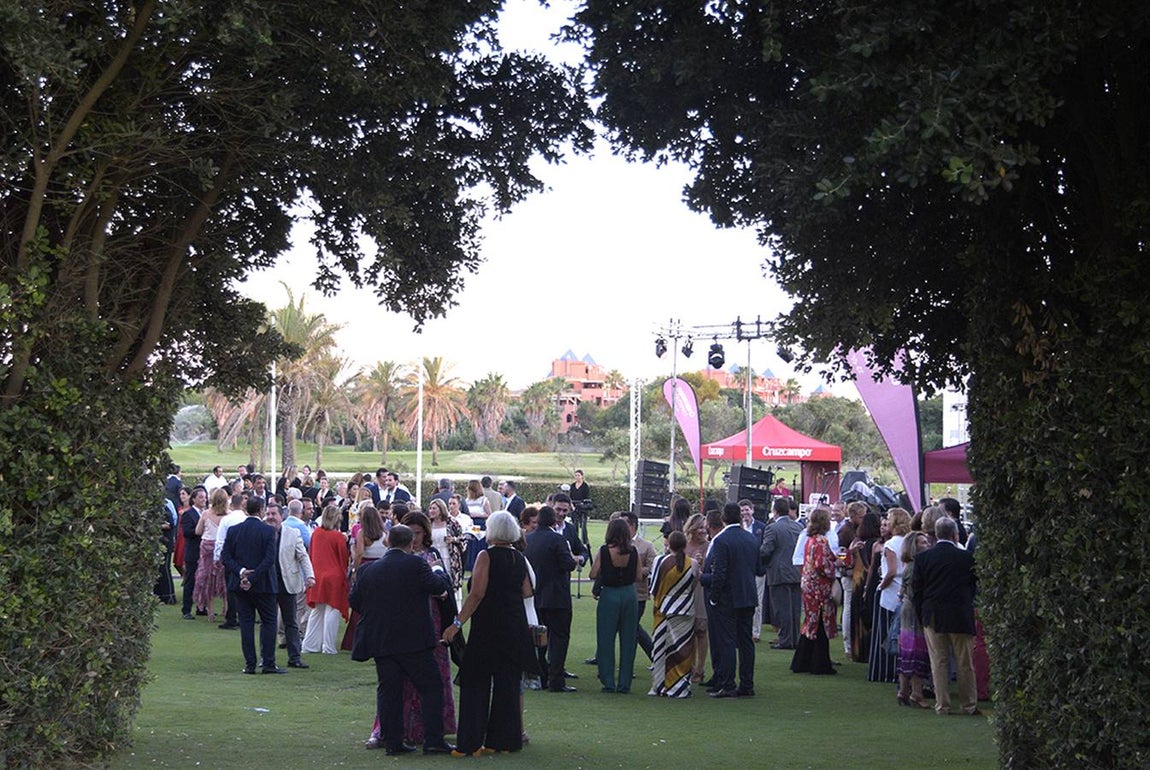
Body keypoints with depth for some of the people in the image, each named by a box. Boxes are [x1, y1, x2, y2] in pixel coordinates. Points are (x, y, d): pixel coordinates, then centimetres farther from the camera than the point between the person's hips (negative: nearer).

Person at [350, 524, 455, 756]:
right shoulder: (415, 564, -8)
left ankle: (392, 742, 9)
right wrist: (438, 571, 14)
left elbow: (354, 600, 12)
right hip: (413, 639, -5)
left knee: (388, 690, 10)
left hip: (380, 641, 5)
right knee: (430, 686, 3)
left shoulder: (368, 570, 7)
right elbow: (440, 586, -6)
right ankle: (433, 740, -2)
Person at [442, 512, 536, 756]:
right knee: (508, 684, 11)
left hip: (488, 628, -5)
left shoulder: (486, 556, -10)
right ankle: (504, 740, 13)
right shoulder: (519, 559, 7)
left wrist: (457, 623, -17)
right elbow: (527, 593, 10)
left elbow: (477, 594, -17)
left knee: (476, 684, 0)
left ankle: (471, 743, -3)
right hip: (515, 627, 6)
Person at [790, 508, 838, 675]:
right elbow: (822, 564, -22)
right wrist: (836, 564, -5)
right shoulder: (821, 540, -16)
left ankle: (802, 663, 17)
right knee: (821, 624, -1)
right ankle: (819, 664, 3)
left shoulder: (810, 539, 12)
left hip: (809, 586, 9)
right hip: (820, 587, -9)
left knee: (810, 624, 14)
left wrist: (834, 558, 15)